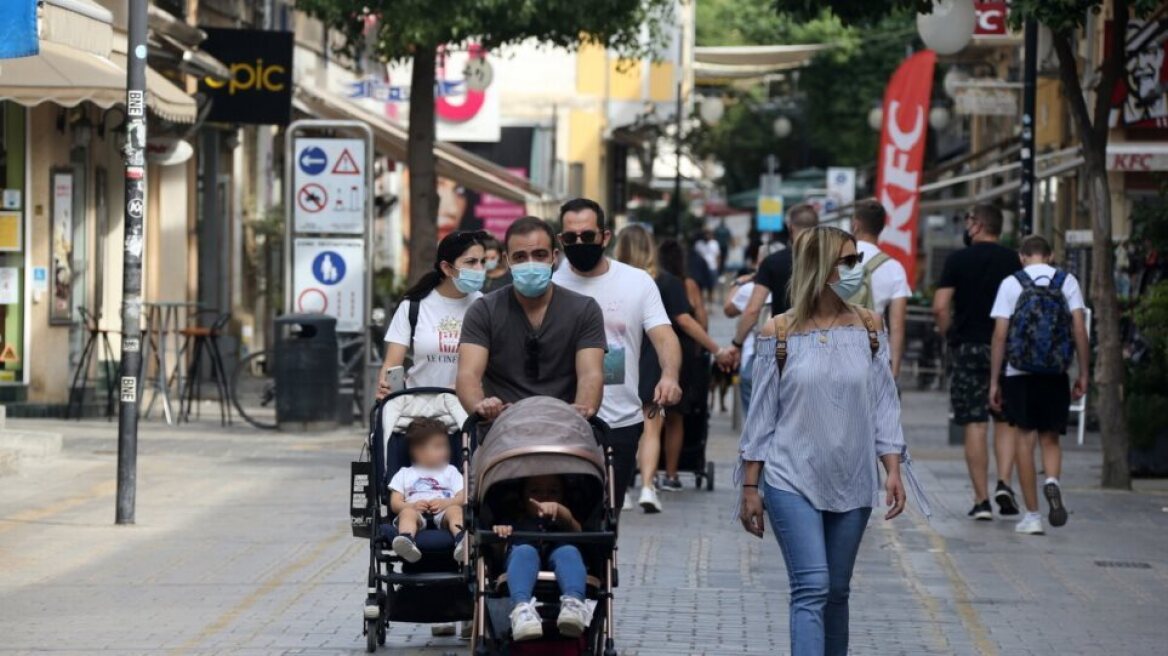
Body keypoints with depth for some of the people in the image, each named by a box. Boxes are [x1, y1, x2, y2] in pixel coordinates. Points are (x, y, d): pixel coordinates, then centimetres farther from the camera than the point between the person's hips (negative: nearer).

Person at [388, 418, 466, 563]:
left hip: (442, 512, 1)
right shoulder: (404, 474, 27)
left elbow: (462, 498, 15)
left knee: (455, 510, -33)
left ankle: (461, 539, -65)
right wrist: (412, 505, -8)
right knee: (407, 512, -35)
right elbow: (395, 503, 15)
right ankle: (407, 541, -67)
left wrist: (446, 503, -8)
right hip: (416, 512, -1)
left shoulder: (451, 471, 29)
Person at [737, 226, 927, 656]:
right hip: (792, 480, -3)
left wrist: (894, 470, -3)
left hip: (851, 484, 3)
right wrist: (750, 487, 0)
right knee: (812, 588, -13)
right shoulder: (779, 333, -4)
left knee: (836, 592, 11)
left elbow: (884, 406, 5)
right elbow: (762, 415, 0)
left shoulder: (869, 328, 4)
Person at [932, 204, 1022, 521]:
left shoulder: (958, 260, -3)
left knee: (975, 425, 1)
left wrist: (948, 335, 7)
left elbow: (940, 307, -9)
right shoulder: (1014, 260, 3)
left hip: (968, 348, -2)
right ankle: (1004, 483, -6)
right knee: (1006, 421, 12)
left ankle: (981, 500, 1)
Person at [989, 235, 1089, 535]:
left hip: (1019, 374, -1)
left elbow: (1000, 335, -2)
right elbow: (1079, 328, -2)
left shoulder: (1011, 284, 1)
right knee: (1050, 438, 11)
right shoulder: (1067, 282, 4)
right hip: (1055, 375, 1)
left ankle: (1032, 514, 1)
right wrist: (1083, 375, 3)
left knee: (1025, 439, 4)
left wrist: (994, 382, 1)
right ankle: (1052, 481, -21)